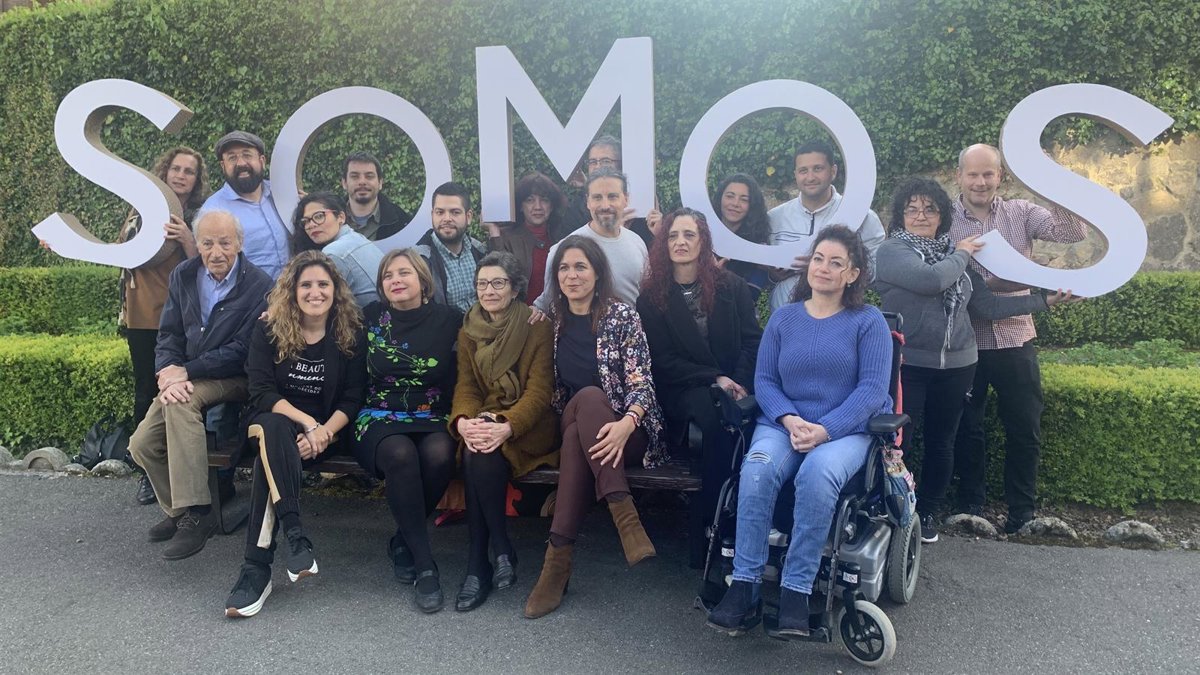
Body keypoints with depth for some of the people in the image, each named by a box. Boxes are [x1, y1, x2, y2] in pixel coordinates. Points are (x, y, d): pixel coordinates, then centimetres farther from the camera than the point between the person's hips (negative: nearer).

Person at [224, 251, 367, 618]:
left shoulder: (351, 333, 0)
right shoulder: (268, 331, 1)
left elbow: (352, 399, -3)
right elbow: (262, 394, -7)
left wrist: (324, 431, -22)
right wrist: (307, 422, -22)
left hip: (327, 431, -1)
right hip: (274, 420, 1)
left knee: (272, 453, -33)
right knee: (275, 428, -37)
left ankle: (257, 567, -35)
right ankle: (295, 534, -42)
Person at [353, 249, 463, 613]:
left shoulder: (448, 319, 5)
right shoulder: (371, 316, 9)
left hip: (432, 418, 0)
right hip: (381, 417, 0)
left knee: (438, 454, -35)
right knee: (401, 455, -36)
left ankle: (404, 542, -8)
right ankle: (424, 563, -25)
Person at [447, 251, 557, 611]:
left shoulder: (539, 327, -4)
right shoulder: (469, 331, 11)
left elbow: (539, 390, -12)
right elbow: (465, 386, 2)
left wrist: (507, 427, -29)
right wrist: (463, 421, -21)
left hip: (529, 427, -3)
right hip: (483, 422, 4)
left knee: (481, 454, -33)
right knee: (475, 448, -32)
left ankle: (478, 564, -20)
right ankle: (500, 552, -21)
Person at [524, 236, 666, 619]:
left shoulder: (621, 316, -3)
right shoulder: (554, 319, 11)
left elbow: (641, 382, -12)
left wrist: (626, 424, -30)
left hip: (627, 431, -3)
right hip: (574, 426, 3)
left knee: (588, 398, -36)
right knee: (588, 397, -32)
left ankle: (559, 558, -37)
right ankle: (624, 516, -42)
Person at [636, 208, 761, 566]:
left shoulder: (731, 285, 11)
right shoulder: (651, 296, 8)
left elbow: (752, 341, 5)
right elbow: (663, 361, 1)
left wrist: (740, 385, -13)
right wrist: (714, 379, -12)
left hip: (736, 385, 2)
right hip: (683, 389, -2)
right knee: (716, 415, -36)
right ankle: (706, 532, -27)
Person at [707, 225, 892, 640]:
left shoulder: (869, 322, 4)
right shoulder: (783, 318, 12)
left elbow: (872, 388, -5)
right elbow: (764, 381, 7)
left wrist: (825, 430, -19)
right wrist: (790, 420, -13)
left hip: (847, 430, -2)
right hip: (785, 423, 2)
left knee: (818, 472, -36)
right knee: (758, 466, -31)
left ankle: (796, 591, -27)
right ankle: (744, 587, -28)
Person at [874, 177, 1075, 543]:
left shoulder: (956, 255, 13)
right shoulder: (892, 251, -4)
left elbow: (987, 306, 13)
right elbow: (932, 279, -22)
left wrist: (1044, 300, 11)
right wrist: (961, 254, -4)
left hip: (956, 366, 5)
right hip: (907, 365, -5)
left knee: (941, 444, 13)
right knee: (898, 443, -7)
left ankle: (927, 513, 27)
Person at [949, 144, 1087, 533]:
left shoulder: (1021, 213, 2)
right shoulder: (944, 221, -4)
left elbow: (1072, 233, -12)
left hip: (1014, 341, 2)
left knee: (1025, 429, 9)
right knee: (967, 429, 10)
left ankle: (1022, 510, 25)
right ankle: (972, 506, 26)